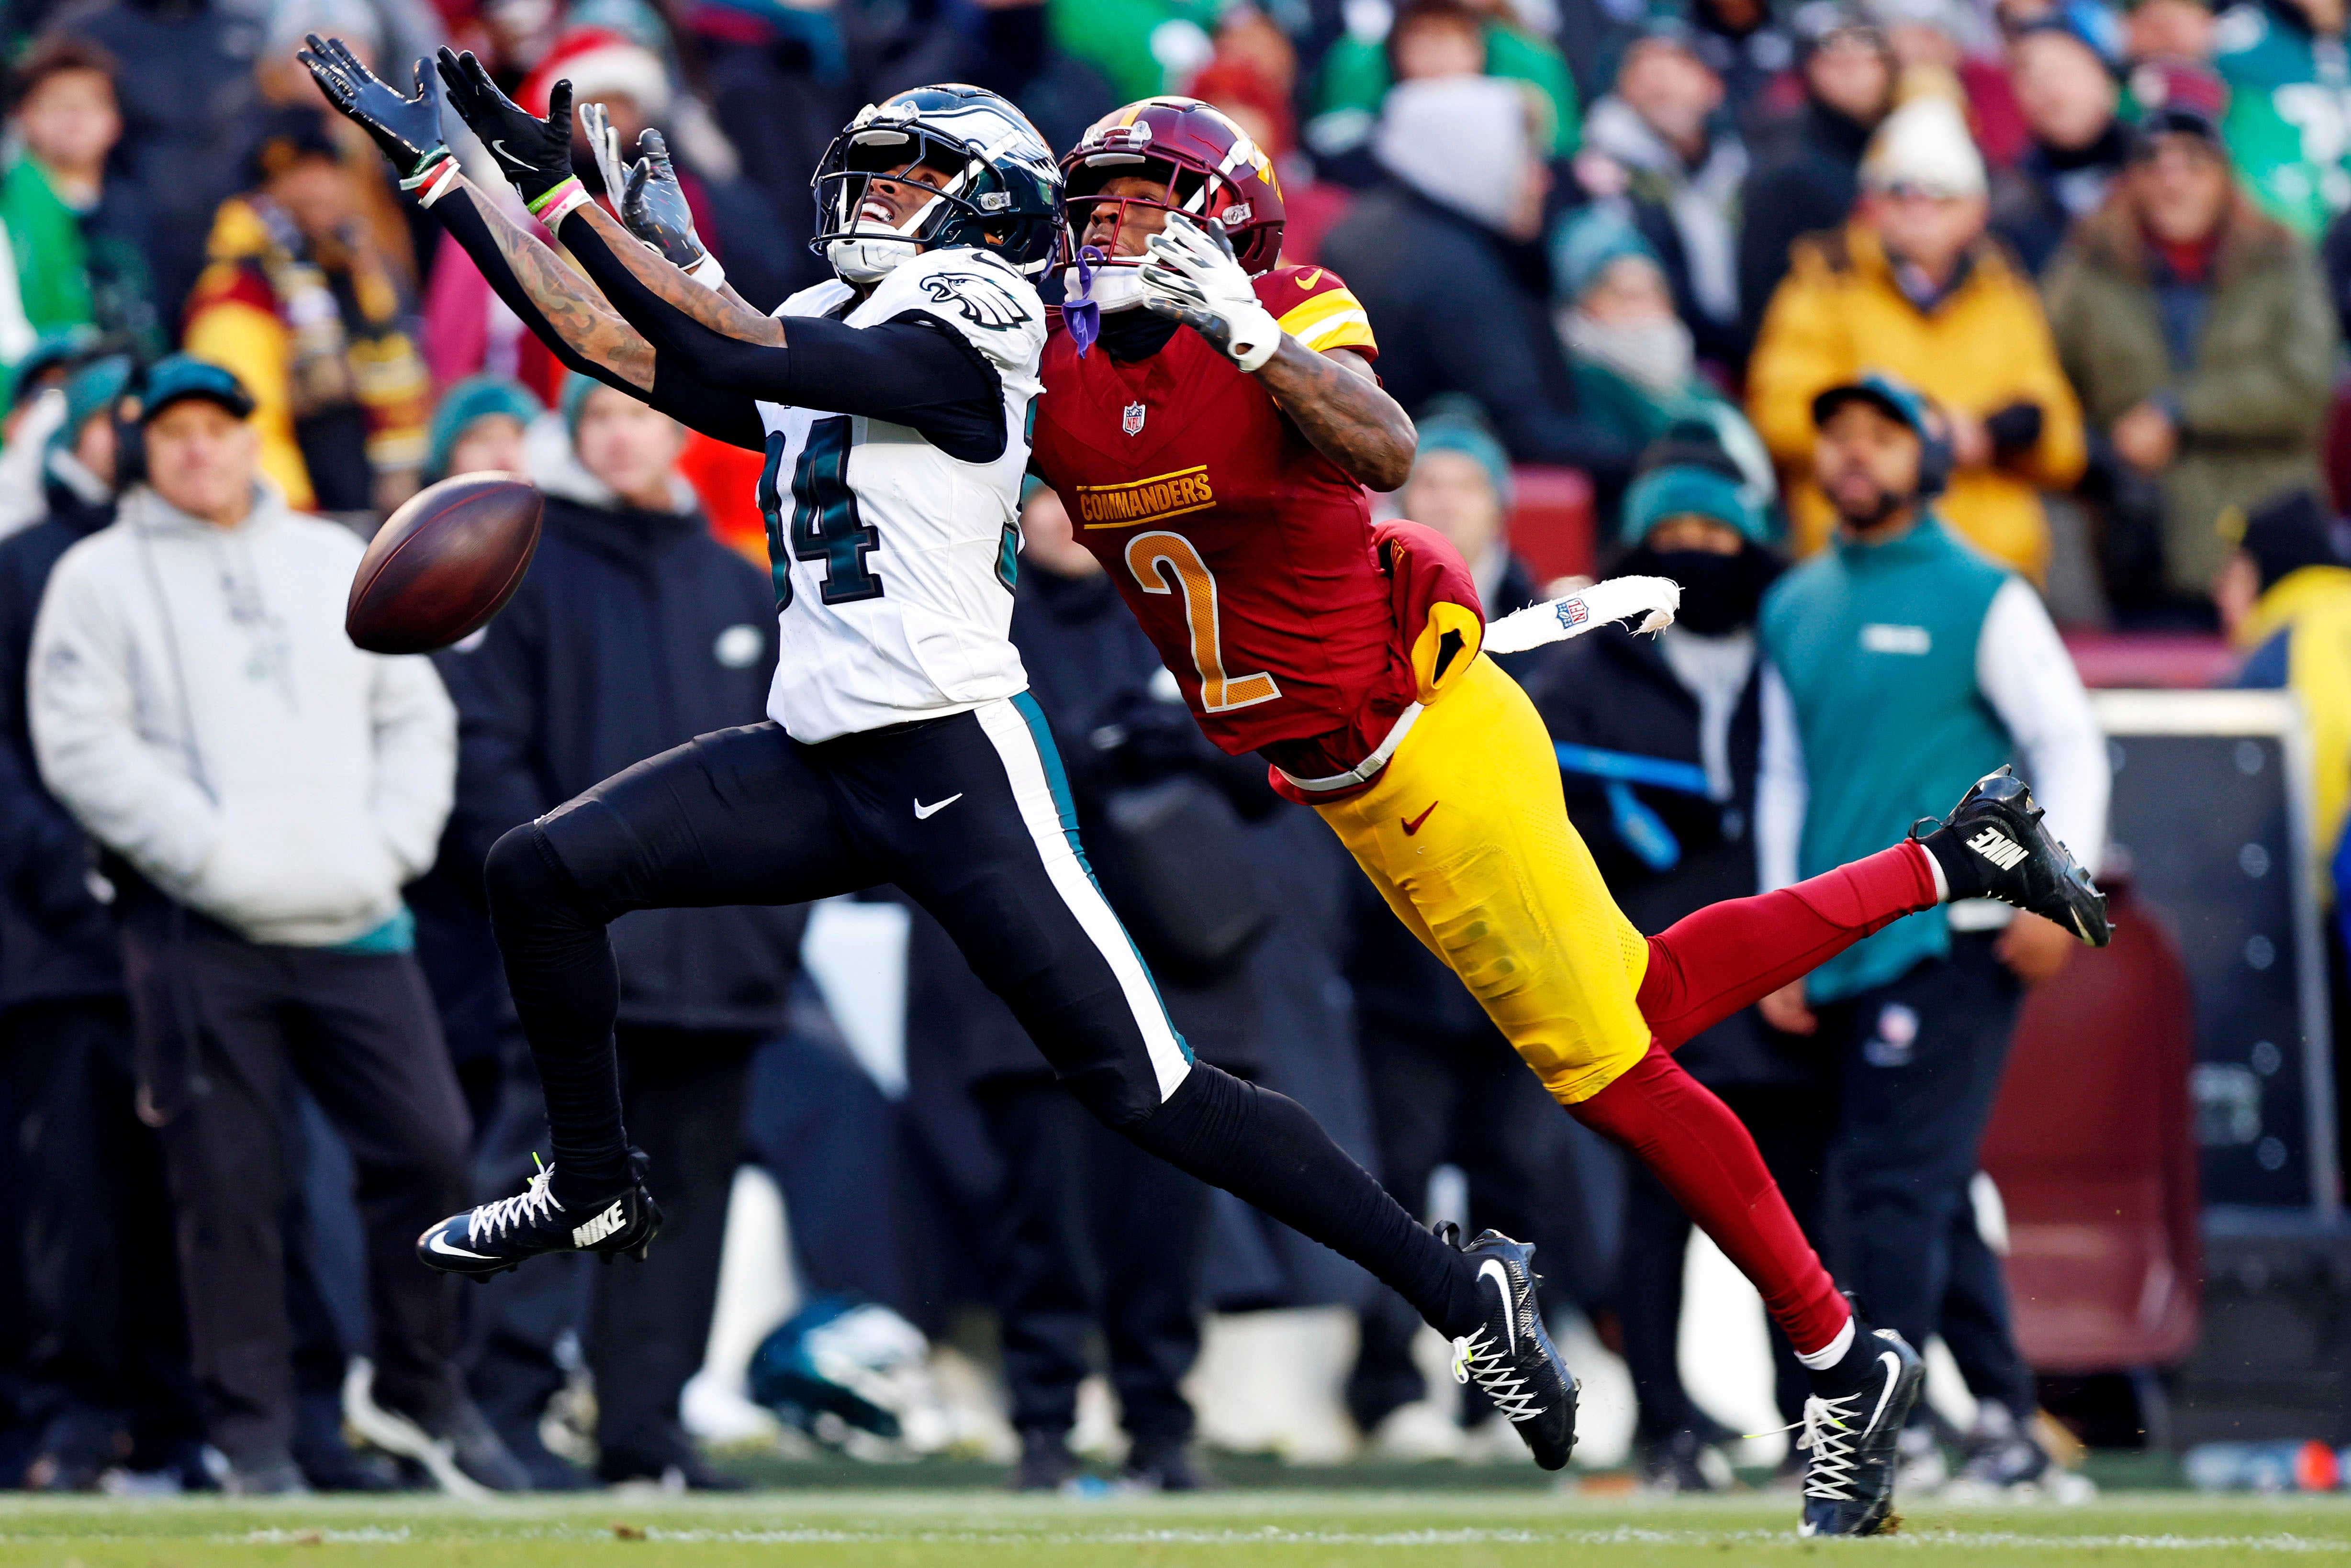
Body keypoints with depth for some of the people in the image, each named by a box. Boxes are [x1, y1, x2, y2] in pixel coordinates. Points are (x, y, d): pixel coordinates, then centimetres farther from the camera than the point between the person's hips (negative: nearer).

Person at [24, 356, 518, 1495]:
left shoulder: (336, 563, 19)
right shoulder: (100, 578, 5)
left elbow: (416, 716, 18)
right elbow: (81, 747, -5)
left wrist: (390, 843, 1)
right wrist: (211, 852, -13)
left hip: (356, 925, 4)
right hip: (199, 931, -4)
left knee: (426, 1144, -2)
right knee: (229, 1181, -5)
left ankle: (420, 1392, 14)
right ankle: (250, 1431, 3)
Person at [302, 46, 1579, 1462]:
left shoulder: (965, 322, -10)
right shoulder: (820, 339, 16)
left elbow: (737, 358, -19)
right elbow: (609, 341, 13)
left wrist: (568, 194, -17)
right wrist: (437, 167, 11)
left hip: (956, 763, -8)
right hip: (817, 762, 8)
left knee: (1150, 1091, -10)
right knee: (544, 872, 1)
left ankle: (1464, 1294, -2)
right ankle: (598, 1195, 18)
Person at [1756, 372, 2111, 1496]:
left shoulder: (1983, 599, -1)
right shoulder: (1793, 609, 16)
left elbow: (2070, 746, -2)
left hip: (1954, 938, -6)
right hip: (1845, 952, 6)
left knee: (1897, 1181, -14)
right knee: (1933, 1194, 9)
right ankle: (2005, 1424, 16)